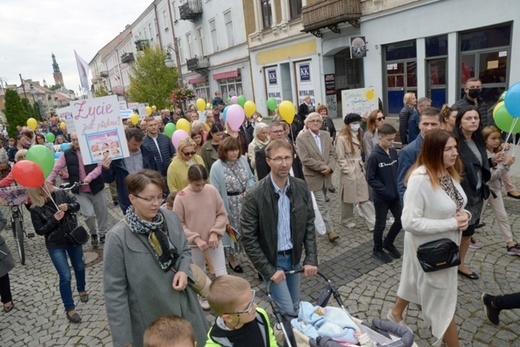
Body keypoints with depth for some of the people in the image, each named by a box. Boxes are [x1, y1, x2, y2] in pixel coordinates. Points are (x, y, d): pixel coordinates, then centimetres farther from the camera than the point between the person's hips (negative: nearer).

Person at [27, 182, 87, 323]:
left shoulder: (60, 194, -10)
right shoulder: (35, 209, -18)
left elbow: (77, 205, 2)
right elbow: (40, 231, -12)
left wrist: (68, 207, -19)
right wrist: (54, 220, -26)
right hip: (56, 245, -4)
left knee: (79, 267, 20)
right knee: (65, 276, -4)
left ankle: (81, 289, 49)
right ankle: (69, 309, 12)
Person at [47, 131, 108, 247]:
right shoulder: (67, 154, 1)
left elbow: (100, 166, -11)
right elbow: (56, 169, 3)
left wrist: (90, 176, -26)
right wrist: (48, 181, -11)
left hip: (97, 188, 0)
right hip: (80, 191, 0)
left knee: (102, 213, 11)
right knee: (89, 214, -13)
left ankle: (103, 234, 34)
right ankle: (93, 234, 17)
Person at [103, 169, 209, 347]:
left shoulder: (171, 217, -8)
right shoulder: (118, 237, -20)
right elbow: (115, 292, -15)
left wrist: (183, 271, -13)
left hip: (185, 308, 5)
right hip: (149, 319, -4)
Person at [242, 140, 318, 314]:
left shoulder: (301, 187, -7)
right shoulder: (255, 195, -21)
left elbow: (309, 225, 1)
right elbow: (248, 238, -16)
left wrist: (311, 259, -6)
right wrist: (268, 270, -15)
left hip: (294, 256, 5)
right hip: (270, 260, -4)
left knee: (295, 307, 19)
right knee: (287, 311, 0)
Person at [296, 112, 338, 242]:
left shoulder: (326, 135, 6)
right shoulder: (301, 138, -12)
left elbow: (332, 153, 5)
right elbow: (305, 159, -18)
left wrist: (330, 167, -14)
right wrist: (323, 167, -18)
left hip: (326, 176, 6)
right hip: (313, 177, -6)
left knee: (319, 204, 18)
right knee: (322, 206, -4)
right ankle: (330, 231, 2)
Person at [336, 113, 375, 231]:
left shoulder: (357, 136, 12)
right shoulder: (342, 138, -14)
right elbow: (340, 158, -13)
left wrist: (362, 167, 11)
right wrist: (348, 171, -16)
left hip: (360, 171, 7)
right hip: (349, 173, -7)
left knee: (364, 198, 6)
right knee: (348, 198, 8)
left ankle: (372, 223, 8)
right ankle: (346, 221, 26)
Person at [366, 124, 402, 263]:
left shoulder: (393, 151, 0)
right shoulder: (374, 156, -18)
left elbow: (397, 170, 11)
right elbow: (370, 179, -15)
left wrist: (398, 186, -1)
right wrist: (385, 190, -19)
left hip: (395, 194, 6)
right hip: (381, 197, -6)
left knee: (401, 220, 13)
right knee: (380, 224, 8)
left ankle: (388, 243, 35)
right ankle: (377, 250, 28)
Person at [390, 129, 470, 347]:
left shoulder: (450, 173, -3)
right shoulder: (420, 178, -30)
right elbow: (409, 222, -30)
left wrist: (464, 214, -10)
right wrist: (452, 223, -26)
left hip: (446, 244, 8)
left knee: (416, 281, 28)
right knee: (442, 299, 10)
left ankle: (396, 314, 52)